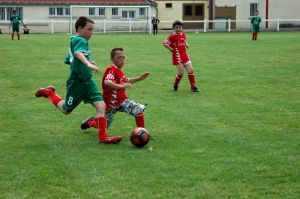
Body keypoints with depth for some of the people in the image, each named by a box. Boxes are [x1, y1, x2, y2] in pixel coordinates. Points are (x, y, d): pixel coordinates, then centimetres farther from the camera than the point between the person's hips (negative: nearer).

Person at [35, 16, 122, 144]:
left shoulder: (74, 41, 12)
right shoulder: (80, 40, -17)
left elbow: (70, 60, 26)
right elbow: (78, 53, -40)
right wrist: (88, 64, -57)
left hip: (87, 81, 9)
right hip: (76, 83, -9)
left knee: (101, 105, -7)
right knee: (66, 110, 11)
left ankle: (103, 137, -6)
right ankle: (49, 93, 33)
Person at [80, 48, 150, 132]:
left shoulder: (120, 71, 9)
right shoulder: (112, 70, -20)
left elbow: (126, 81, 30)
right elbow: (106, 82, -39)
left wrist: (140, 78, 22)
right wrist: (121, 86, -48)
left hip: (122, 100, 7)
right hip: (111, 103, -7)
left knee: (139, 109, -12)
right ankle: (89, 122, 37)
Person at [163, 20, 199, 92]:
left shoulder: (183, 34, 10)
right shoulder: (173, 36, -11)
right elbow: (164, 43, -11)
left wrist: (186, 44, 12)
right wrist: (171, 49, -12)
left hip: (185, 55, 7)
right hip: (177, 56, -7)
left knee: (191, 70, 2)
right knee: (181, 72, -6)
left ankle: (193, 87, 9)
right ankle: (175, 86, 18)